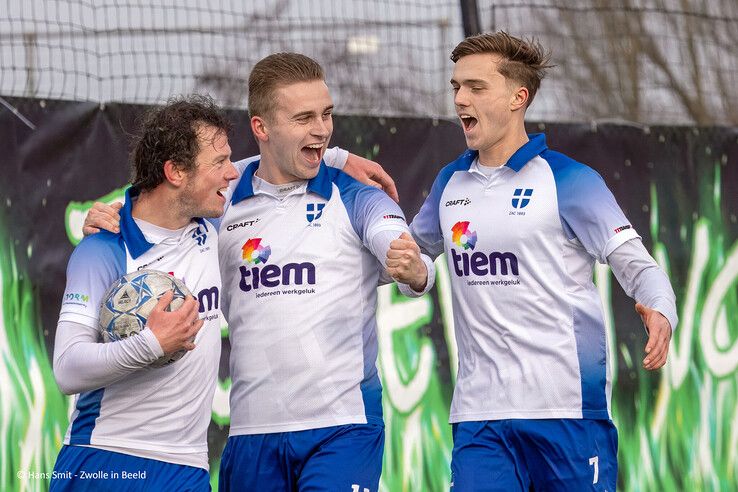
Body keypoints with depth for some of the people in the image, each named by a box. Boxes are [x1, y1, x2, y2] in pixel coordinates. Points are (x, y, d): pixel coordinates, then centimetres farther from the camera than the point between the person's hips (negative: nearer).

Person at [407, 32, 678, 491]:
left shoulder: (569, 180, -3)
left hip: (569, 407, -4)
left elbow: (637, 265, -5)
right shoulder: (450, 182, 13)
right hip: (480, 411, 4)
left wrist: (660, 314, -26)